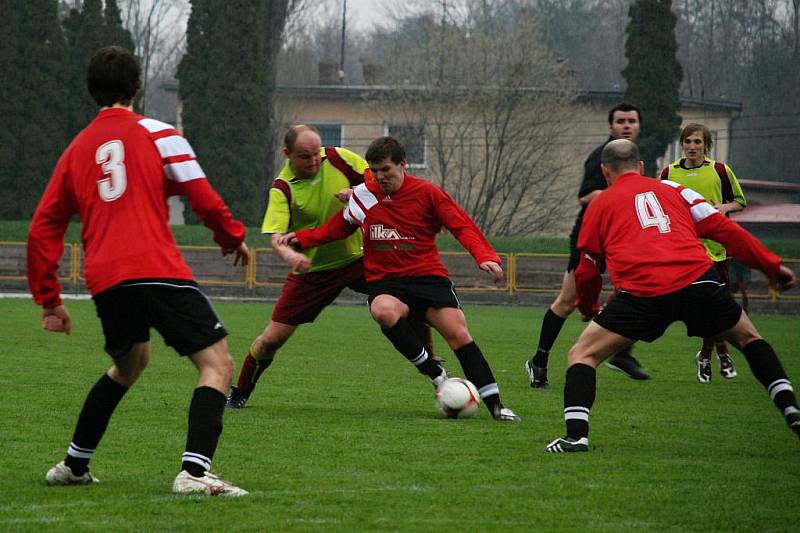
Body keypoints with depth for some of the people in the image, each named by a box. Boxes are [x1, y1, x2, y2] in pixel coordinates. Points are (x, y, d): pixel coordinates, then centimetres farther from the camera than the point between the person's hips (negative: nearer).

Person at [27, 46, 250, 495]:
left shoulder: (77, 150, 19)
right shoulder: (154, 133, 4)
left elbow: (43, 230, 18)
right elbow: (201, 195, -1)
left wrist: (49, 299, 24)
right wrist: (234, 237, 17)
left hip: (104, 281, 6)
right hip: (156, 270, -6)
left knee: (129, 364, 30)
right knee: (218, 363, -4)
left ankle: (74, 465, 33)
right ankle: (194, 471, -22)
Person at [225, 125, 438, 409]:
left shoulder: (338, 159, -9)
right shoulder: (282, 188, -16)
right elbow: (275, 235, -25)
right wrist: (289, 254, -47)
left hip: (357, 256, 2)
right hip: (311, 269, -2)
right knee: (273, 338, -4)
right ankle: (239, 393, 19)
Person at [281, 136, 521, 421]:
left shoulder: (426, 192, -3)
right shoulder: (363, 195, 6)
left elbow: (463, 226, -4)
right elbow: (338, 228, 21)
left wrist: (485, 256, -20)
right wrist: (301, 238, 9)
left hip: (428, 276, -1)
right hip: (385, 282, 1)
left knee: (458, 334, -18)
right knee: (384, 311, -35)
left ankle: (495, 404, -8)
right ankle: (433, 371, -17)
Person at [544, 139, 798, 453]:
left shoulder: (600, 205, 21)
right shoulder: (671, 189, 24)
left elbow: (586, 271, 24)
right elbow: (722, 228, 16)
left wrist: (587, 306, 44)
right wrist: (772, 266, 19)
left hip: (642, 292, -2)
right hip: (699, 281, 2)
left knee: (583, 354, 10)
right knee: (748, 339, 26)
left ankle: (576, 435, -9)